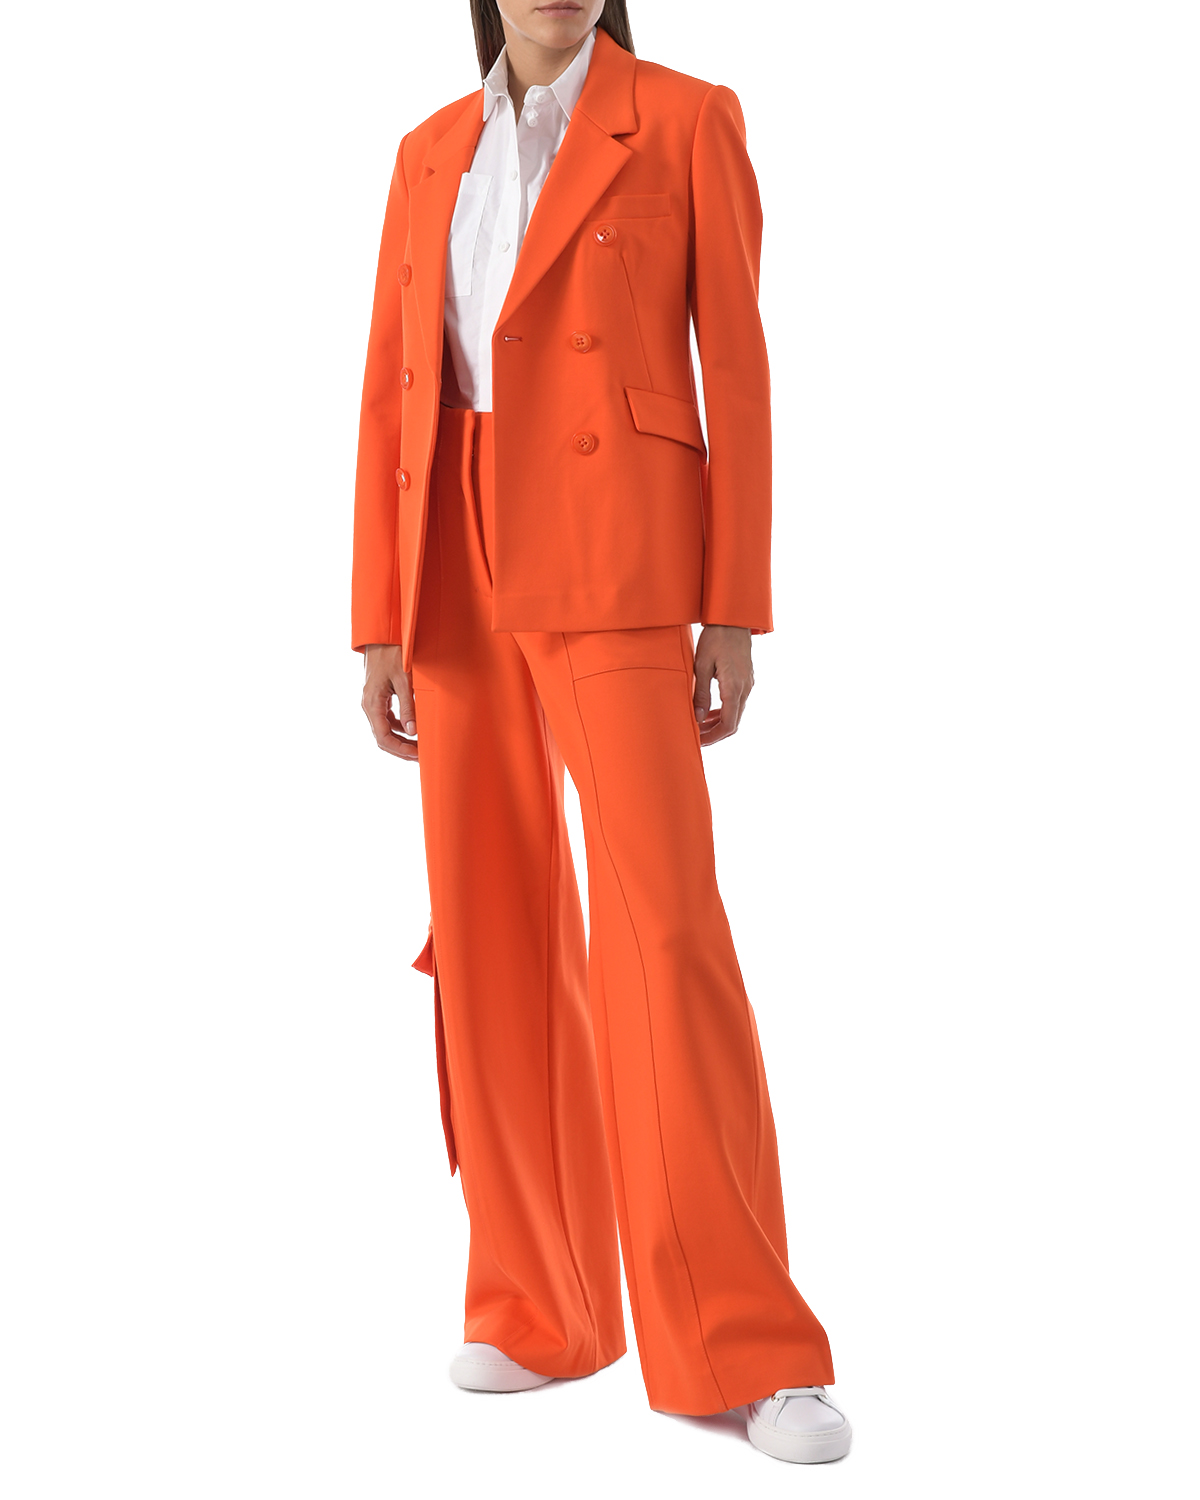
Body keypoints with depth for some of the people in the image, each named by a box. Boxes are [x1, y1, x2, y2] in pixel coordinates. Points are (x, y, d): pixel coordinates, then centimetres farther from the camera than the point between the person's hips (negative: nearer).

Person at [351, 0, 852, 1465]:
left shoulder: (689, 120, 3)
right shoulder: (431, 154, 16)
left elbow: (734, 370, -1)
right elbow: (390, 396, 13)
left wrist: (732, 614, -8)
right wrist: (381, 623, 6)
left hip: (612, 552, -5)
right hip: (459, 565, 5)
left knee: (661, 926, -14)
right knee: (493, 934, 4)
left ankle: (740, 1345, -5)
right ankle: (539, 1305, 17)